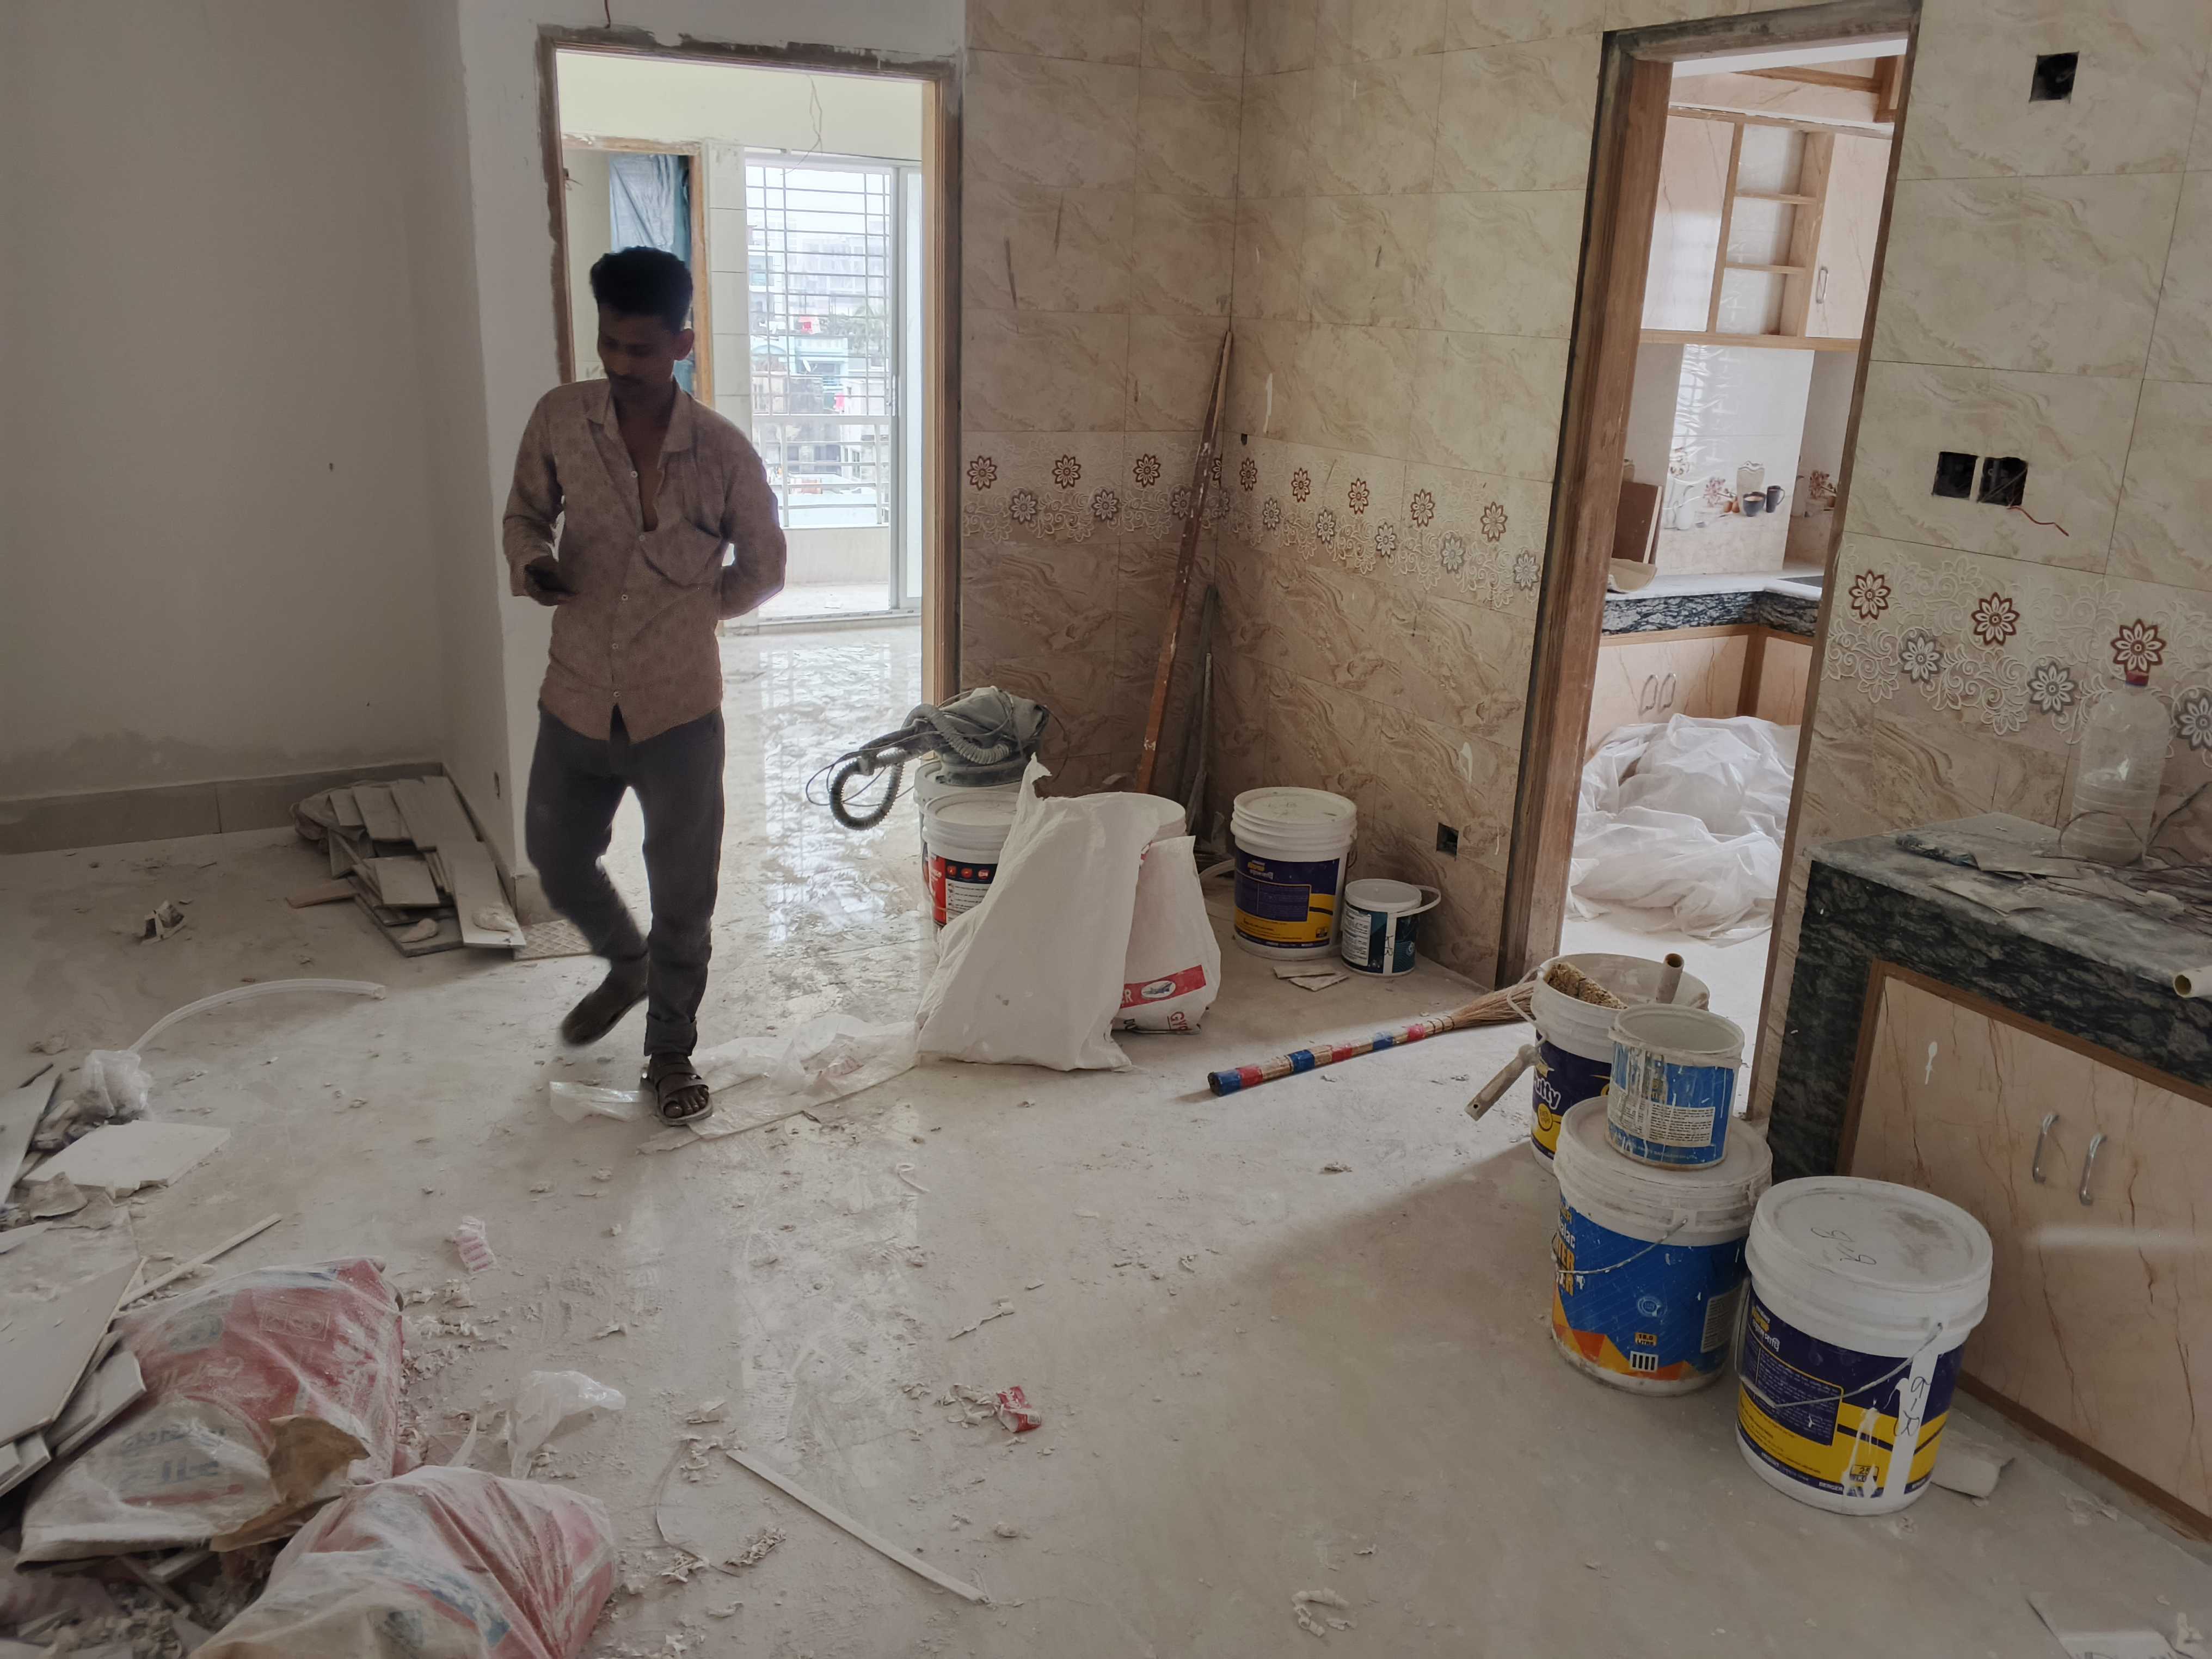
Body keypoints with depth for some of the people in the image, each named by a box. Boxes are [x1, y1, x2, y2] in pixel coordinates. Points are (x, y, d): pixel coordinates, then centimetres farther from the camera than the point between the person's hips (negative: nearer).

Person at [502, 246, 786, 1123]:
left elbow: (763, 571, 3)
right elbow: (526, 513, 10)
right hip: (576, 699, 3)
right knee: (557, 863, 19)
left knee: (683, 896, 6)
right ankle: (626, 966, 50)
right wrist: (533, 565, -12)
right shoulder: (559, 419, -5)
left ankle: (670, 1052, 27)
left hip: (678, 708, -3)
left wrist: (680, 614, 1)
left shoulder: (723, 451, -11)